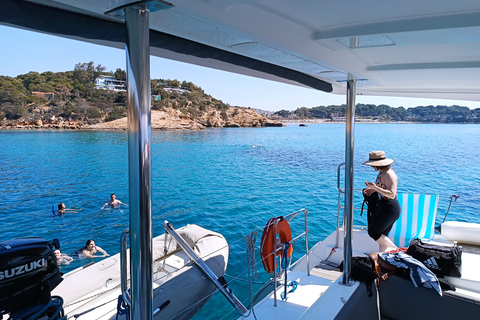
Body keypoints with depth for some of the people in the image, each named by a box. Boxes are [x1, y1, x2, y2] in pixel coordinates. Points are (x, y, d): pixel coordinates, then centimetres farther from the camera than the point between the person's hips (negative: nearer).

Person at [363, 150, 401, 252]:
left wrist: (375, 188, -34)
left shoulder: (388, 174, -19)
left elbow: (392, 194, -26)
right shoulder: (382, 172, 11)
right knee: (382, 236, 13)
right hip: (385, 207, 10)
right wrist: (373, 189, 9)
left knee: (373, 232, -2)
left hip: (389, 208, -10)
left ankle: (394, 249, 4)